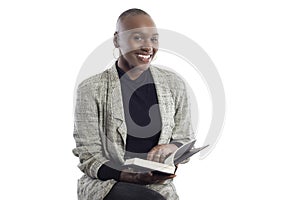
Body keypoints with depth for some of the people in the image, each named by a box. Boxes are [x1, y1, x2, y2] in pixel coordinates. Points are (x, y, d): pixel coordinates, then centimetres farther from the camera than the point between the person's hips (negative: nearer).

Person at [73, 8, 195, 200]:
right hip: (106, 182, -3)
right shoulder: (91, 89, -4)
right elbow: (89, 158, -5)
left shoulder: (174, 84, 7)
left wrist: (170, 148, -9)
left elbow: (186, 141, 15)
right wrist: (133, 177, -21)